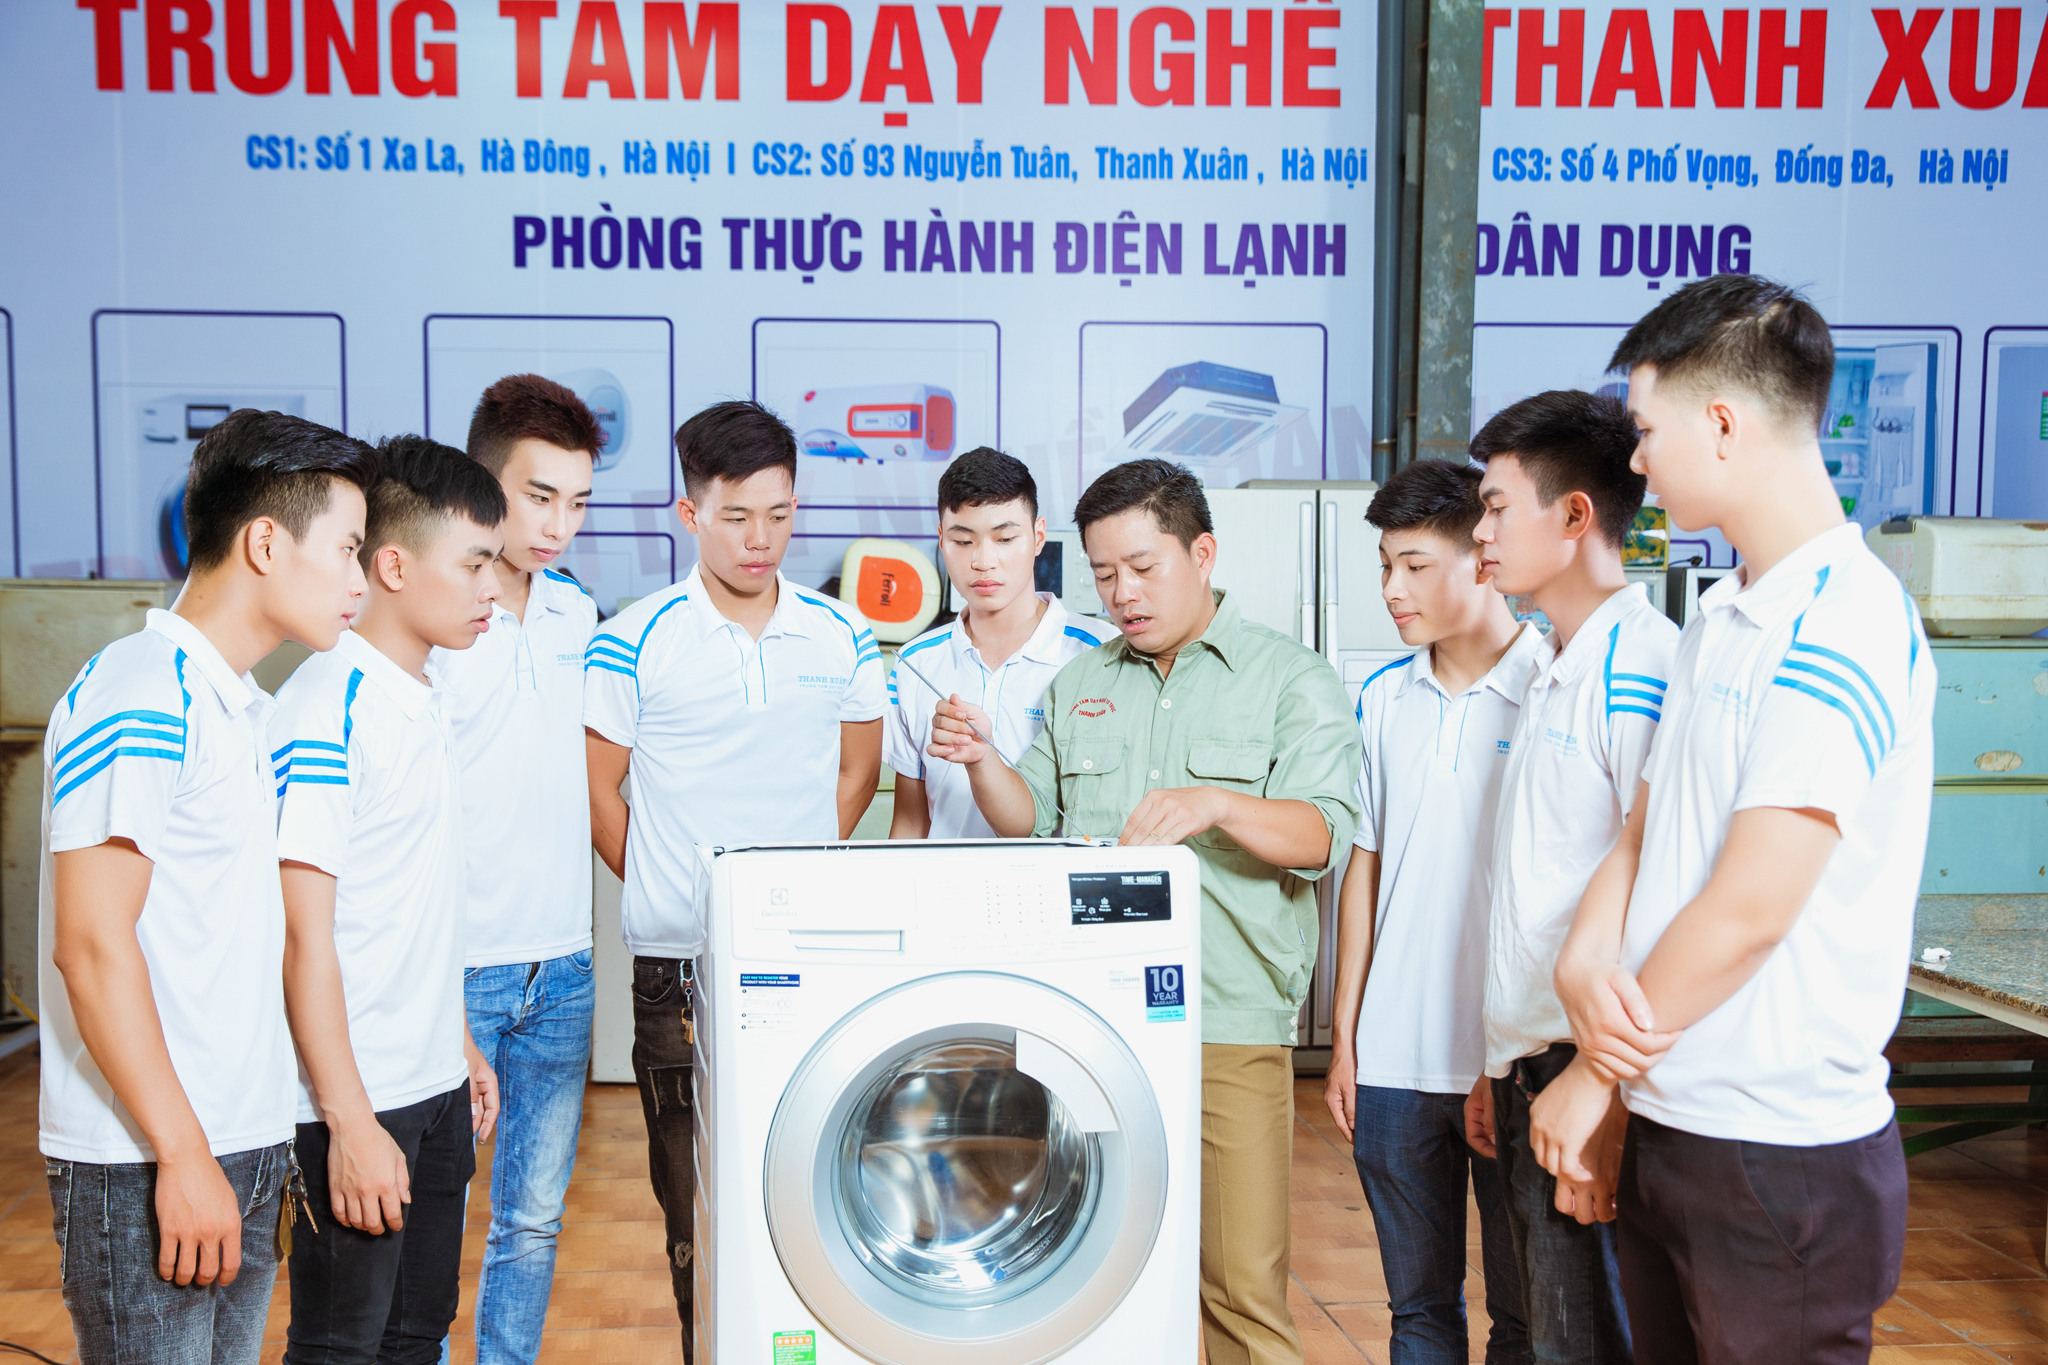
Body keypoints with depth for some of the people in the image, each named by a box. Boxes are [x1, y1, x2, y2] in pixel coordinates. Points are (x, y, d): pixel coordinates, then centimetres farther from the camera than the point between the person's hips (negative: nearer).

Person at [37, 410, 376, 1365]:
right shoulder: (136, 699, -15)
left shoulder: (245, 711, 13)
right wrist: (184, 1157, -17)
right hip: (145, 1169, -8)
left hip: (244, 1152, 8)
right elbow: (93, 945, -19)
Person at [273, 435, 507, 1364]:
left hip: (432, 1089, 8)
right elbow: (303, 935, -19)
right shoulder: (327, 709, -17)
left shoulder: (422, 702, 9)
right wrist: (350, 1121, -20)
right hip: (357, 1103, -8)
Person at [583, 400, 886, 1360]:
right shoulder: (633, 643, -3)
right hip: (681, 965, -2)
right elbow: (595, 792, 3)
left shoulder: (841, 635, 6)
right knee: (698, 1205, 5)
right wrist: (670, 886, 4)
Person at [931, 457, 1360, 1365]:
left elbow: (1321, 834, -8)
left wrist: (1217, 805, -26)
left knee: (1242, 1282, -1)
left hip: (1232, 1025, -3)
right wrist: (981, 761, -2)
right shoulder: (1078, 686, 17)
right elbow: (1030, 822, 18)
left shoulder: (1291, 679, 3)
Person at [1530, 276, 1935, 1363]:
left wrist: (1592, 1077, -11)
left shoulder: (1842, 628, -19)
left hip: (1781, 1153, -8)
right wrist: (1585, 960, -10)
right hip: (1667, 1124, 8)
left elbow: (1747, 910, -22)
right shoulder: (1720, 617, 11)